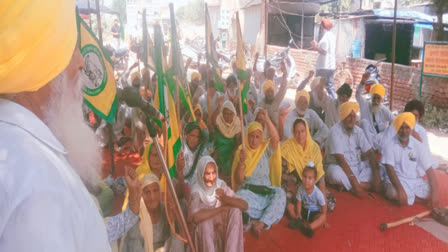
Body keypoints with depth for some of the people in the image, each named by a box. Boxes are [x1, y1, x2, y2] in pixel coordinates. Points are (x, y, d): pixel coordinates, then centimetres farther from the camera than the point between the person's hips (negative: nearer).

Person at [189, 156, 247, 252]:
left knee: (235, 210, -20)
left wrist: (225, 198, -31)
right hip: (204, 233, -4)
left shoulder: (221, 185, -6)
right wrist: (222, 208, -26)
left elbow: (244, 205, -12)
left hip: (223, 230, 4)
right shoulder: (197, 192, -18)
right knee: (204, 218, -33)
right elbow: (195, 217, -38)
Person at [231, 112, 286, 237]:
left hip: (265, 188, 2)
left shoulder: (266, 148, 9)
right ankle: (267, 220, -19)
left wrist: (266, 120, -22)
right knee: (240, 197, -36)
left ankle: (260, 224, -29)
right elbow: (238, 179, -1)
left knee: (280, 193, -29)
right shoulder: (241, 151, 5)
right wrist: (242, 161, -18)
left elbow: (276, 139, -15)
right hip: (248, 188, -2)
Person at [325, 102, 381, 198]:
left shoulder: (358, 131, 0)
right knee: (336, 173, -38)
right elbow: (340, 159, -24)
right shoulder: (335, 132, -17)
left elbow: (370, 153, -5)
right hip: (340, 167, -6)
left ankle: (347, 184, -19)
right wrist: (355, 183, -29)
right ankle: (365, 185, -19)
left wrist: (376, 176, -20)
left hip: (357, 166, 6)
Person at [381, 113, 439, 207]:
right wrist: (400, 190, -29)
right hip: (396, 180, -3)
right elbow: (390, 169, -15)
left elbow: (429, 170, -4)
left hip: (416, 181, 3)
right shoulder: (390, 145, -8)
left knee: (431, 195, -23)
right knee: (393, 194, -35)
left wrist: (435, 192, -16)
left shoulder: (419, 146, -1)